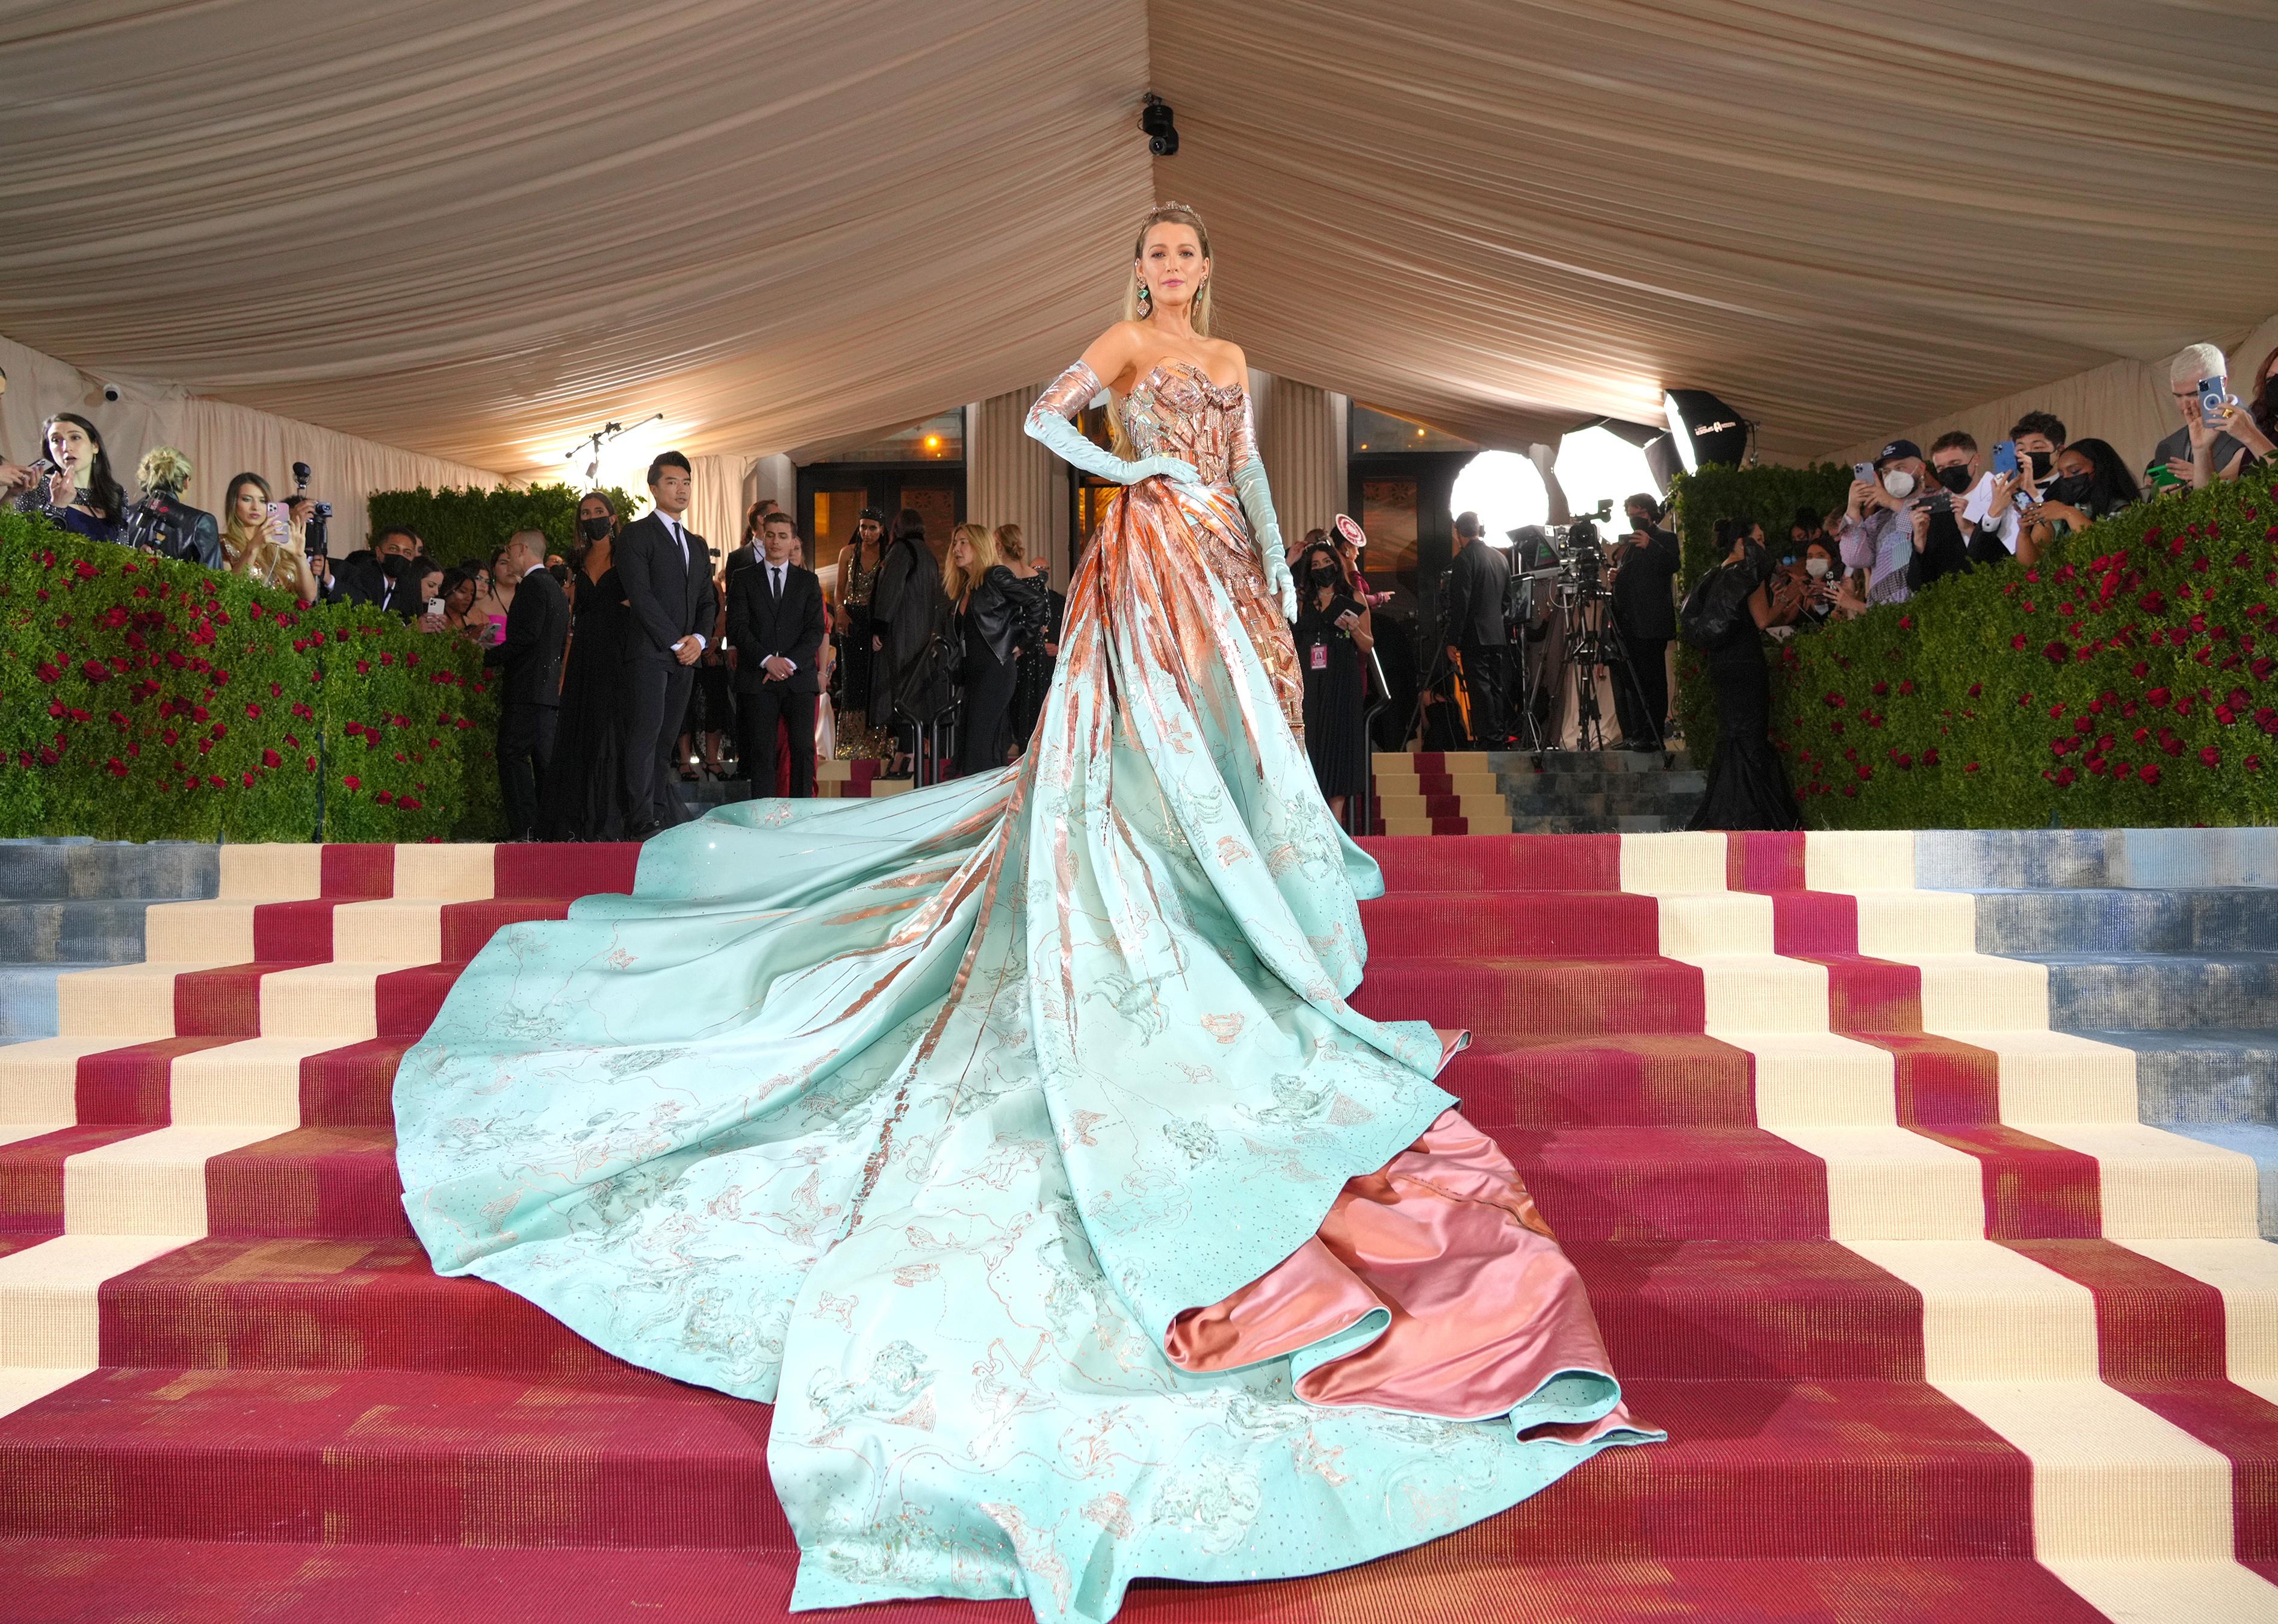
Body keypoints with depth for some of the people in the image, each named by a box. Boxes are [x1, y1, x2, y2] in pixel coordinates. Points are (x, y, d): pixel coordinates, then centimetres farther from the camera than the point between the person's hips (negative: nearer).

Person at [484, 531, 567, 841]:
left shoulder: (533, 585, -10)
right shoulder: (555, 586, 20)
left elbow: (526, 636, -19)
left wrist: (489, 656, -10)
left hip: (527, 687, -10)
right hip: (550, 686, 10)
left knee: (513, 756, -9)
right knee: (545, 758, 10)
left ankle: (524, 829, -13)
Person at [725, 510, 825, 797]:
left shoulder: (808, 581, 12)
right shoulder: (743, 579, 10)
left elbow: (816, 629, 4)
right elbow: (737, 627, 0)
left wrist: (790, 662, -11)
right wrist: (767, 660, -13)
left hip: (800, 676, 1)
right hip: (757, 677, -1)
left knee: (803, 749, -5)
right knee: (762, 752, -2)